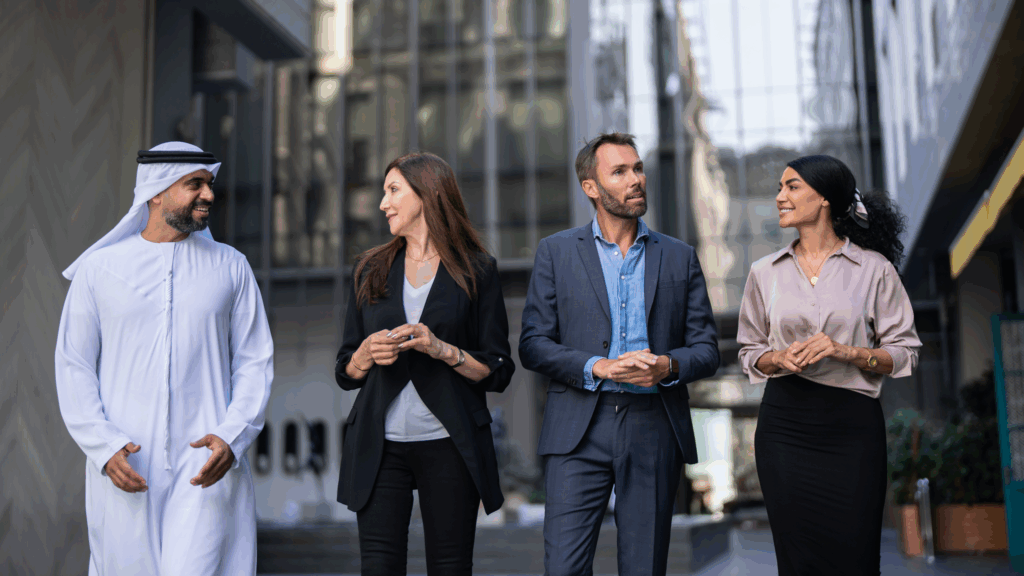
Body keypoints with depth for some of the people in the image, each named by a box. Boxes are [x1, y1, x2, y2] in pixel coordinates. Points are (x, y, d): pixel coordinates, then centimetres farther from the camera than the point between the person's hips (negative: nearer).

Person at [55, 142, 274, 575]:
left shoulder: (231, 267, 7)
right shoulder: (99, 267, 6)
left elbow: (255, 362, 6)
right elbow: (73, 365, 5)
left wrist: (231, 438, -9)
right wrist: (104, 446, -8)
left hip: (206, 465, 0)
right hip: (124, 467, 1)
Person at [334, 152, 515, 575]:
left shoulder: (477, 272, 4)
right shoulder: (371, 270, 14)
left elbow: (498, 373, 1)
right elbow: (345, 372, 15)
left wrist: (443, 350, -14)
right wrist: (367, 353, -7)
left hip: (450, 445, -2)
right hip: (380, 445, 2)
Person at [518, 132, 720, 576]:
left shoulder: (680, 257, 12)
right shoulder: (556, 252, 7)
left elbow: (706, 349, 11)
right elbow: (533, 344, 1)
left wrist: (669, 365, -11)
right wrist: (598, 367, -14)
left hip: (654, 432, 2)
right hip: (579, 431, -1)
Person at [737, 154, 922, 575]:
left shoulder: (874, 269, 1)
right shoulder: (765, 272, 9)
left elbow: (905, 353, 1)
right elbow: (750, 353, 15)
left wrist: (846, 351, -15)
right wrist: (780, 358, -7)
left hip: (852, 425, -2)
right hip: (784, 425, 2)